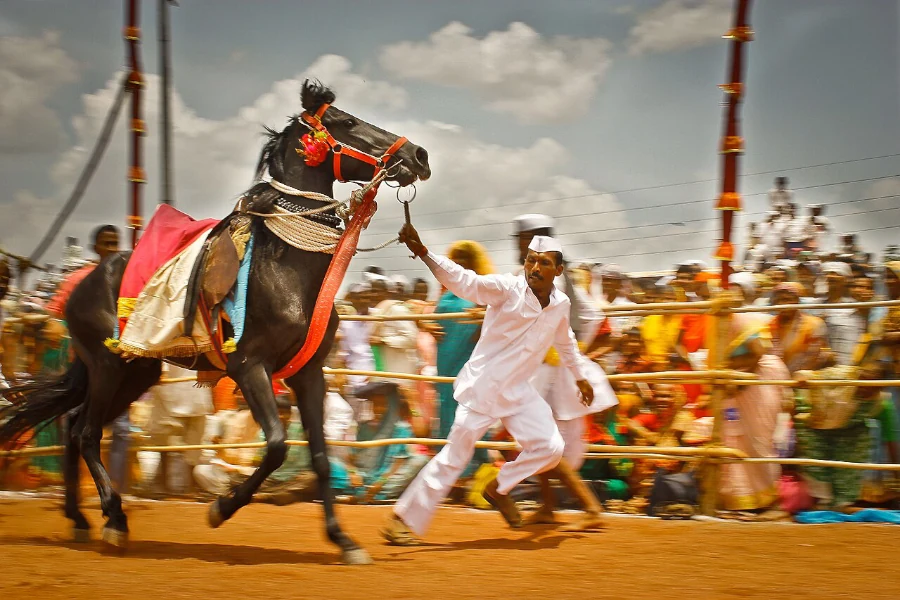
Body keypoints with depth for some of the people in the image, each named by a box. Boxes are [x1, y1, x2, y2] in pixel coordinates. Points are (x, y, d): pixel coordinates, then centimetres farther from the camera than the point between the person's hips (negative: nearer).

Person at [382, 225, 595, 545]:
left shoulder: (561, 304, 3)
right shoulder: (507, 289, -15)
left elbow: (565, 341, 24)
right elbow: (464, 281, -30)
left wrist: (580, 376, 35)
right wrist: (422, 252, -45)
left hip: (519, 391, 6)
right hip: (482, 386, -6)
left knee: (550, 447, -4)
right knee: (454, 456, -7)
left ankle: (499, 488, 19)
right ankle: (403, 520, 1)